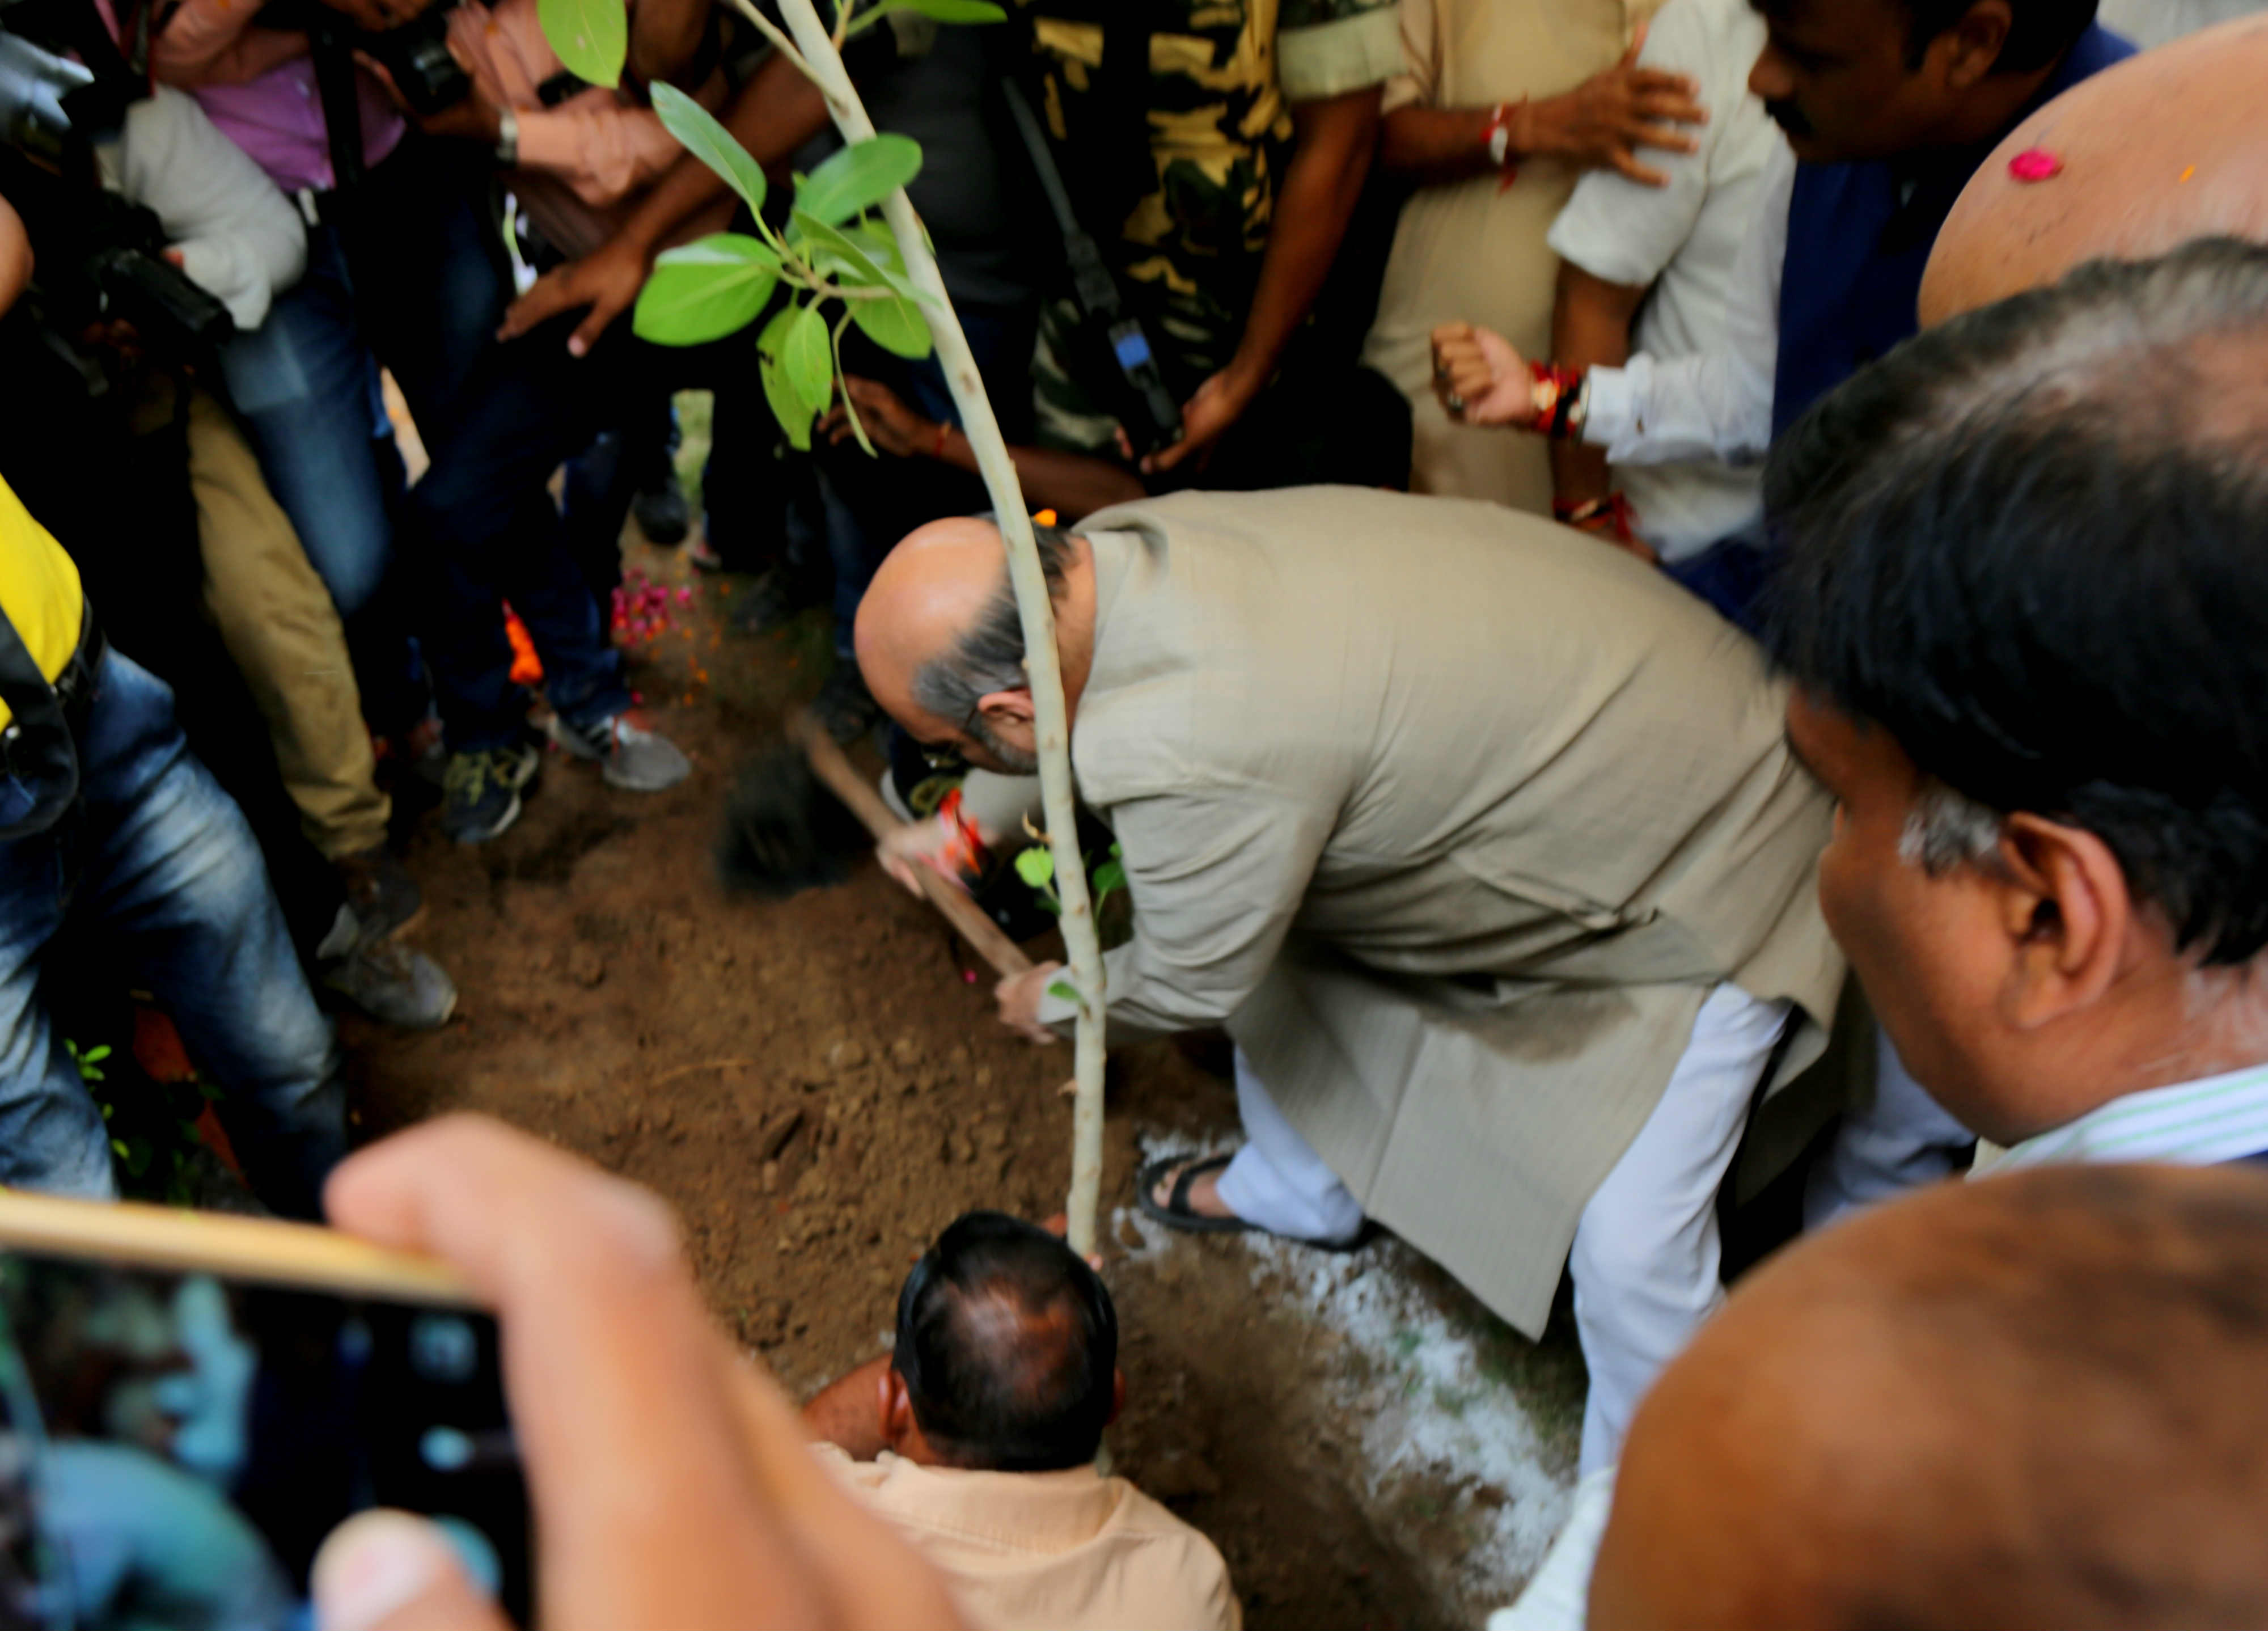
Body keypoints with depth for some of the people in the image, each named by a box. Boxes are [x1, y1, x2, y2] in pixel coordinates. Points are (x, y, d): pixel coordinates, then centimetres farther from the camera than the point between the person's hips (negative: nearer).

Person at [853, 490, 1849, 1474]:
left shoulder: (1195, 758, -39)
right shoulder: (1108, 551, -13)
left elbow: (1189, 986, -17)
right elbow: (1066, 708, 13)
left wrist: (1051, 1002, 5)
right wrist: (974, 819, 32)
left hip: (1694, 870, -9)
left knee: (1632, 1249, -7)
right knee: (1273, 934, 19)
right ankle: (1298, 1189, 47)